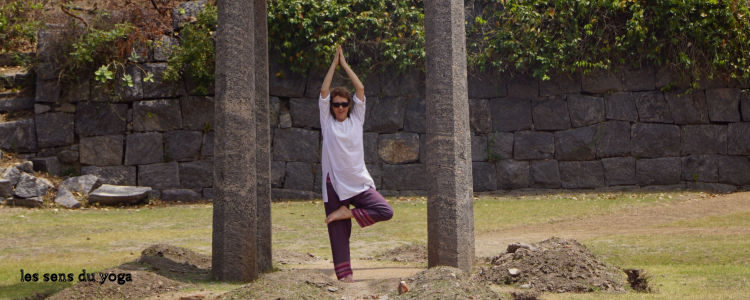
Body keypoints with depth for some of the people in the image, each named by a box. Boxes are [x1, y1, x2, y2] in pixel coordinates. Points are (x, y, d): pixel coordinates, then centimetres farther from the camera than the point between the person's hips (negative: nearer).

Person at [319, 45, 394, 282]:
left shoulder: (356, 120, 9)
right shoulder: (327, 122, 6)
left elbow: (360, 88, 4)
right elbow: (324, 90, -1)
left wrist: (345, 63, 8)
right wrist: (334, 63, 4)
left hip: (359, 182, 2)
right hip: (335, 183, -2)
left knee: (385, 212, -16)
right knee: (338, 232, -3)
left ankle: (347, 212, -2)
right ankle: (344, 273, 2)